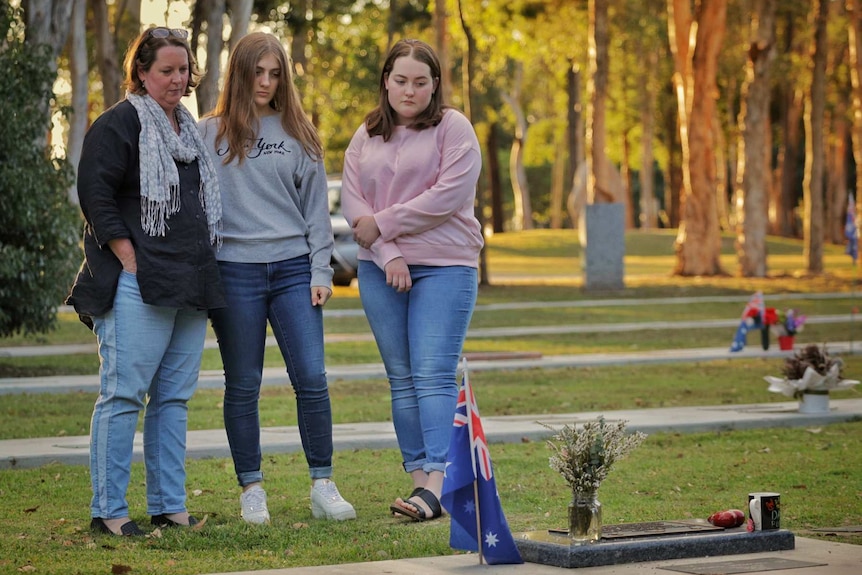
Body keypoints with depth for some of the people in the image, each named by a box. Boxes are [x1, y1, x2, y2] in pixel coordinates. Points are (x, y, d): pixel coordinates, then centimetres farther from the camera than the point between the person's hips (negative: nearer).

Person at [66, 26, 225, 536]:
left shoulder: (191, 130, 21)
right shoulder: (118, 125, -4)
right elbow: (96, 198, -11)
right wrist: (131, 263, -14)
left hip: (190, 286, 8)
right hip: (138, 288, -8)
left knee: (174, 398, 9)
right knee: (123, 395, -7)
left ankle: (169, 507, 14)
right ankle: (108, 511, -4)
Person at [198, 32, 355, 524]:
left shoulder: (298, 135, 11)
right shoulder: (209, 134, 6)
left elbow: (317, 207, 10)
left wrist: (321, 271, 2)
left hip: (293, 269, 1)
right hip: (234, 271, -1)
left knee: (312, 378, -5)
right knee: (243, 387, 4)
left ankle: (324, 486, 4)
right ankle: (252, 490, 12)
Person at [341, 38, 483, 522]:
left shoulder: (453, 128, -1)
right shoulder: (366, 137, 13)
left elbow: (448, 196, -13)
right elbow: (353, 200, 3)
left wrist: (382, 224, -9)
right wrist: (388, 255, -11)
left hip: (445, 267, -5)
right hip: (381, 269, 5)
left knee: (434, 375, -12)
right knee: (402, 378, 5)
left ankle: (437, 483, -18)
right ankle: (418, 476, 9)